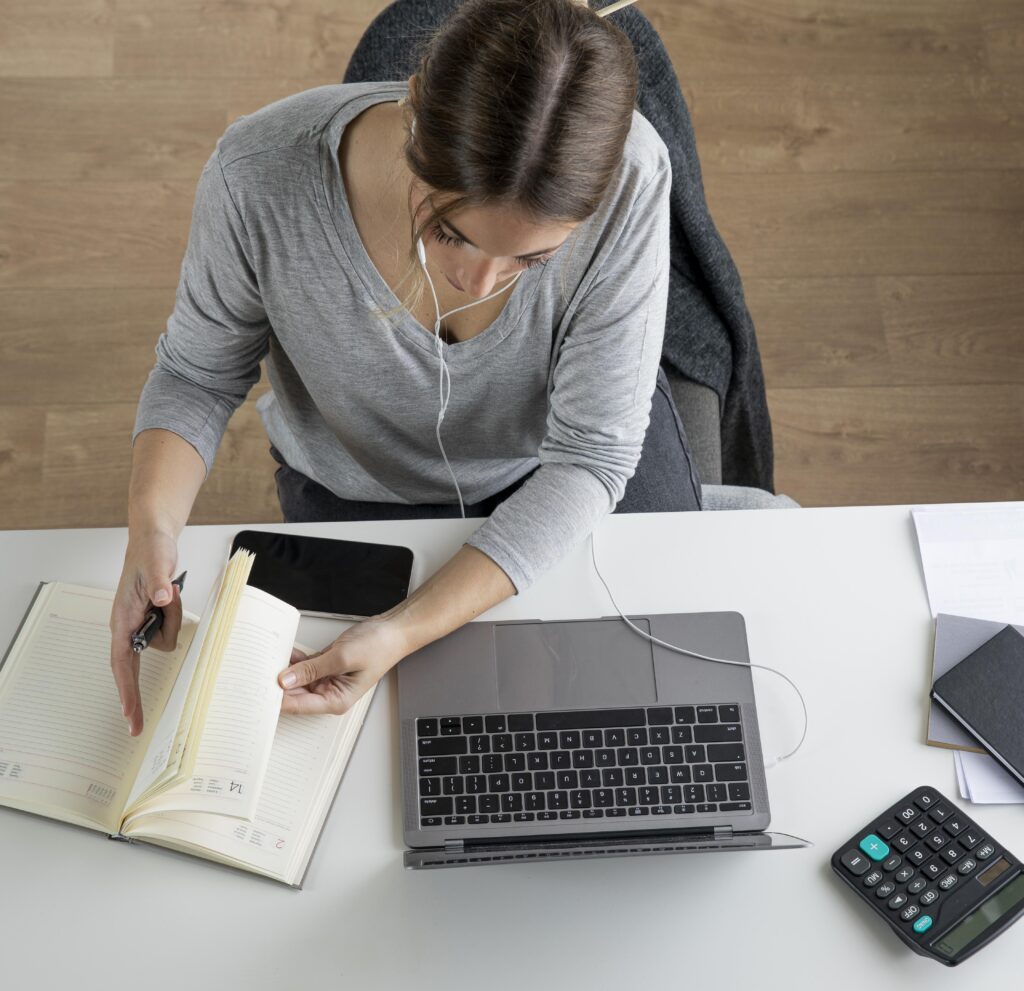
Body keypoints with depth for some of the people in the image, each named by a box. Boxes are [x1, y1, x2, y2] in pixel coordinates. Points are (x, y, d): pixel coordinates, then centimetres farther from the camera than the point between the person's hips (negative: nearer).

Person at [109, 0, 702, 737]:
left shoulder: (625, 178, -35)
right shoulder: (260, 177, -34)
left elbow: (590, 455, -28)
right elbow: (199, 372, -13)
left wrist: (411, 630, -37)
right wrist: (152, 522, -33)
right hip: (363, 493, 0)